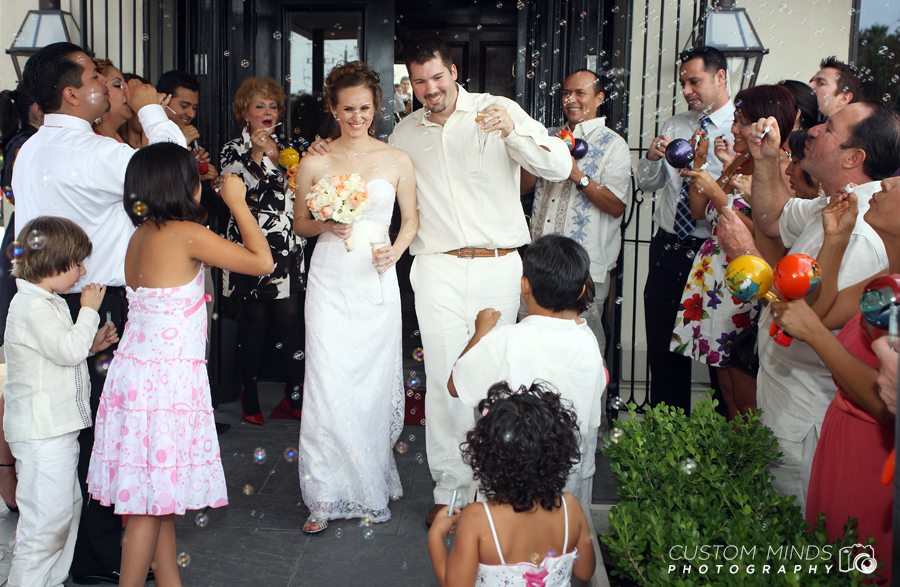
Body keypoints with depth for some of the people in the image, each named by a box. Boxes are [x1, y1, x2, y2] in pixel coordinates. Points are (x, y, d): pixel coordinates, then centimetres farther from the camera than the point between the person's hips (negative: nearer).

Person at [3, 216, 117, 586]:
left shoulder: (47, 303, 16)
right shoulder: (31, 307, -18)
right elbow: (68, 350, -24)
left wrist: (92, 344, 9)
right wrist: (89, 310, -13)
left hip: (58, 427, 11)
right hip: (41, 432, -11)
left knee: (69, 506, 18)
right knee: (46, 517, -5)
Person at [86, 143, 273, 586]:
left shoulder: (140, 235, 9)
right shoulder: (186, 234, -14)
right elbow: (261, 261, -9)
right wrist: (237, 202, -1)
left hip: (137, 368, 8)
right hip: (167, 378, -8)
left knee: (158, 497, 14)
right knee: (152, 502, 0)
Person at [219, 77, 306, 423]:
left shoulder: (285, 148, 17)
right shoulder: (233, 149, 4)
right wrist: (259, 154, -15)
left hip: (287, 246, 4)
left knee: (289, 315, -3)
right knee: (255, 318, -1)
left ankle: (295, 394, 7)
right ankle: (250, 398, 11)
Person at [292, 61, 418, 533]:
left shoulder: (397, 161, 6)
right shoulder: (313, 165, 4)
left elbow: (410, 220, 12)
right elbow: (300, 225, 13)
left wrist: (393, 252, -6)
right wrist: (325, 225, -8)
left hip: (377, 284, 1)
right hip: (330, 284, 0)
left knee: (374, 384, 4)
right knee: (328, 387, -5)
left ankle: (370, 489, 22)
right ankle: (326, 497, 5)